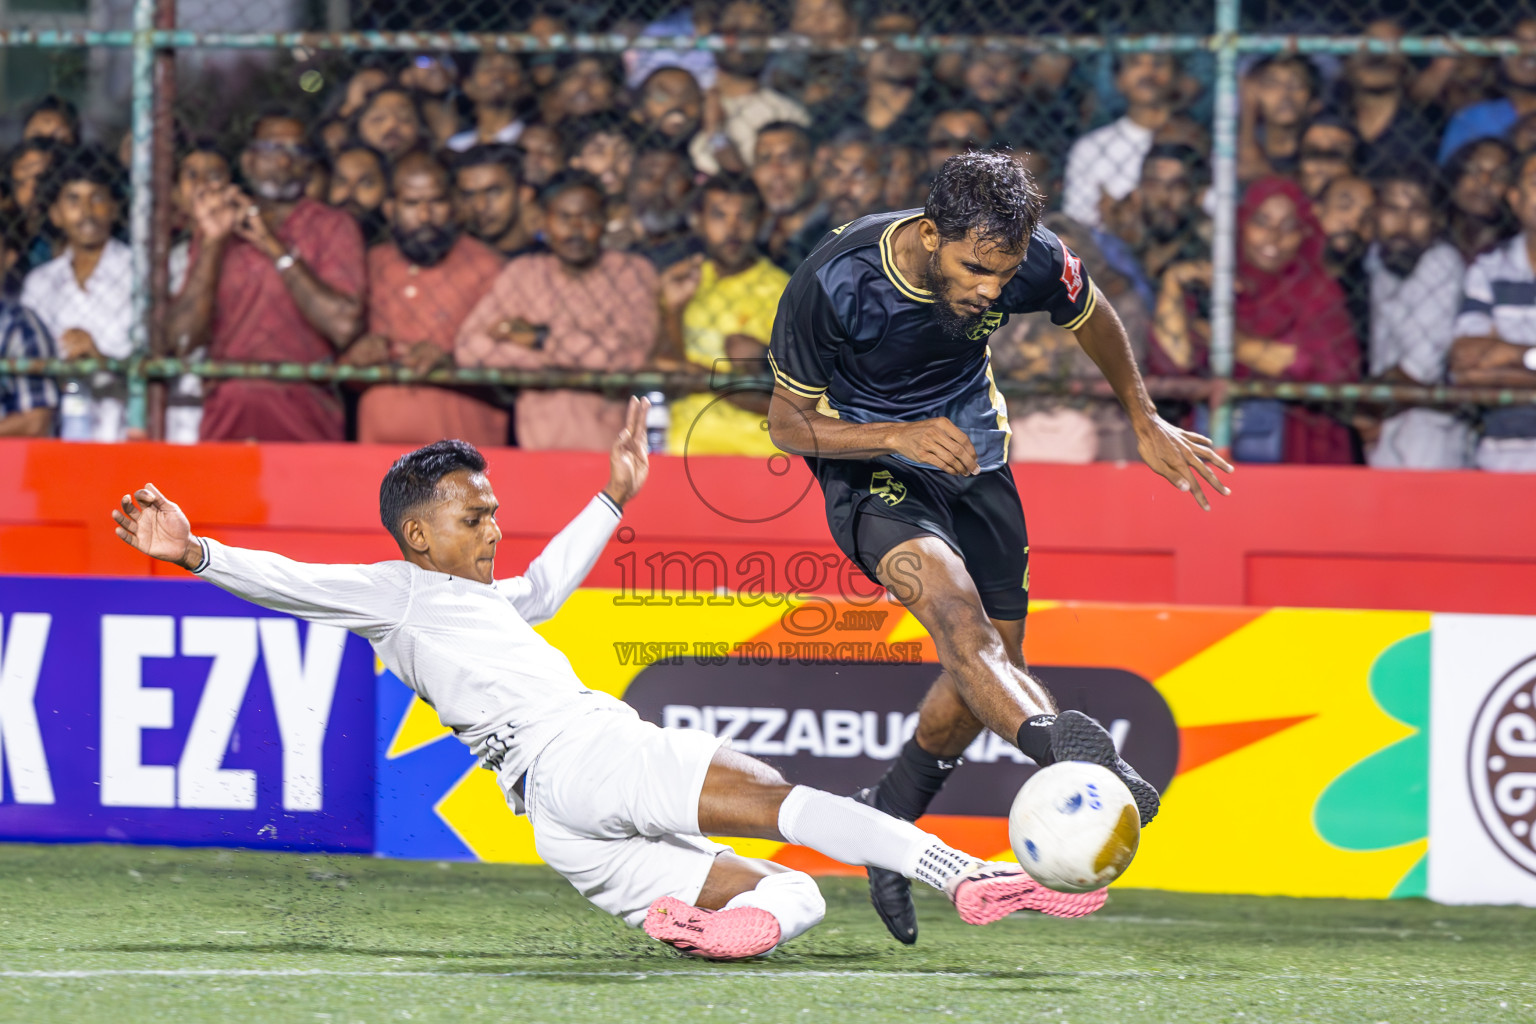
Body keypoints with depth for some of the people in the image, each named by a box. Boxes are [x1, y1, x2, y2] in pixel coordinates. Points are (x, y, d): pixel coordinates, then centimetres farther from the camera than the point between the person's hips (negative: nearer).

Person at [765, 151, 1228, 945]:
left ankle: (889, 820, 31)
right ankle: (1062, 747, -57)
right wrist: (898, 437, -31)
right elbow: (788, 424, -15)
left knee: (992, 662, 7)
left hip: (972, 456, 5)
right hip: (865, 460, -5)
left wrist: (1144, 421, 19)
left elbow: (1091, 320, 6)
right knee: (949, 593, -32)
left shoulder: (1034, 262, -19)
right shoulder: (831, 284, -28)